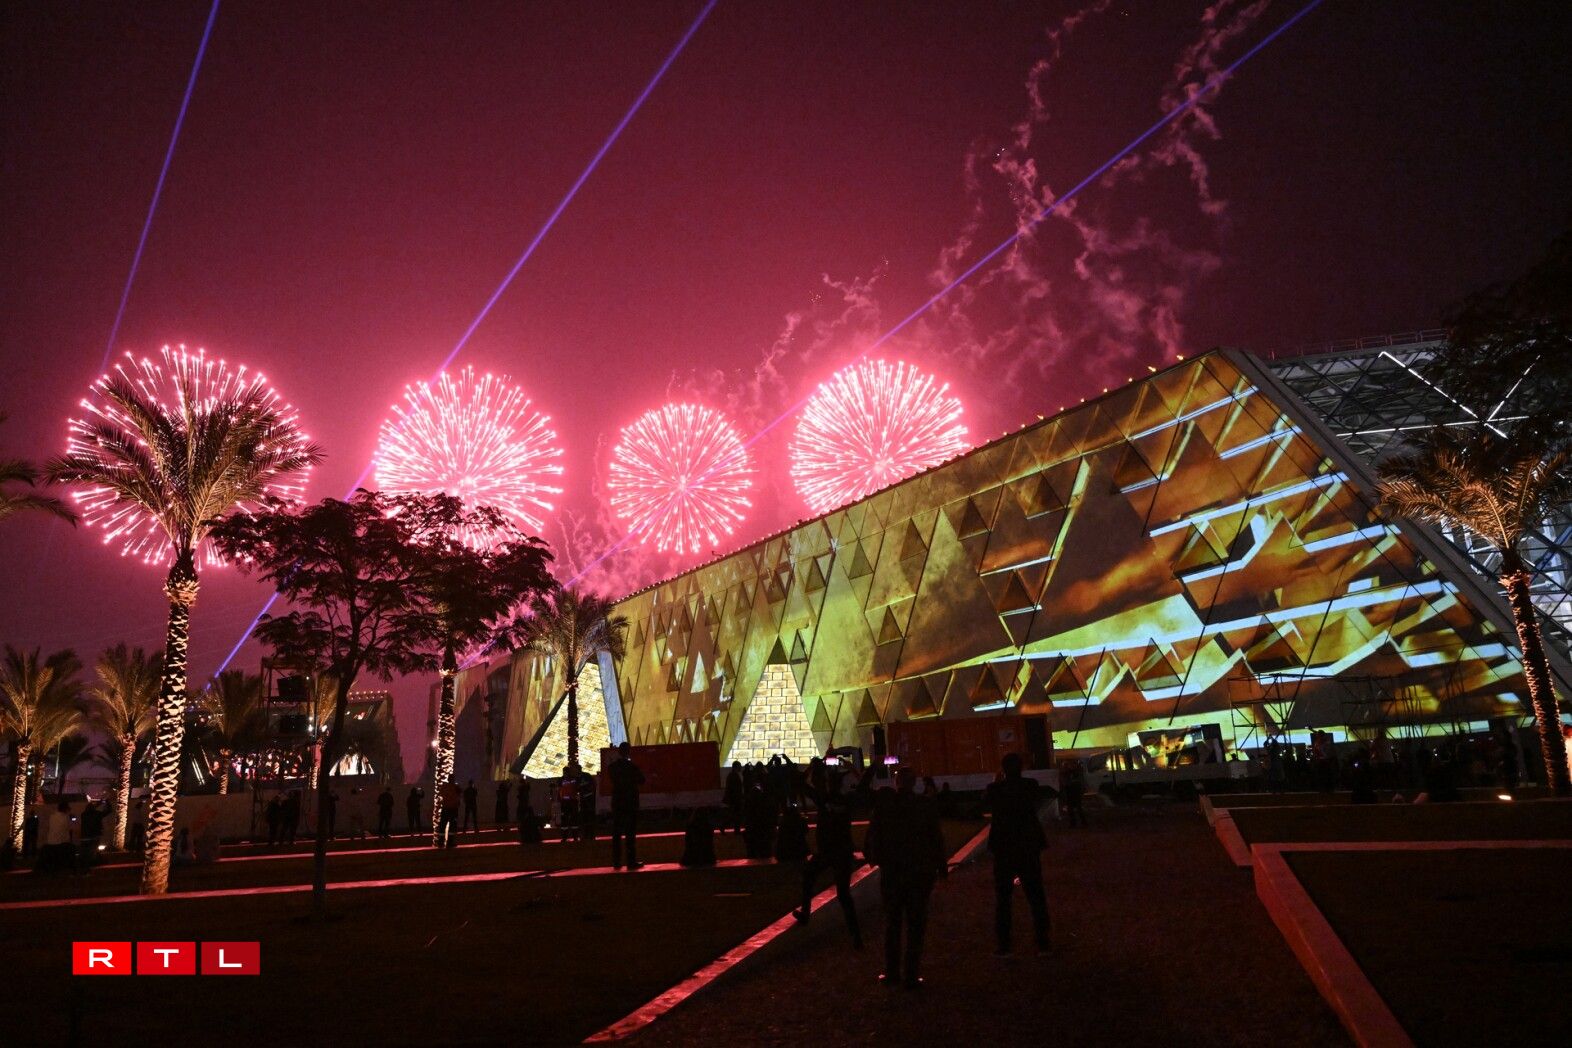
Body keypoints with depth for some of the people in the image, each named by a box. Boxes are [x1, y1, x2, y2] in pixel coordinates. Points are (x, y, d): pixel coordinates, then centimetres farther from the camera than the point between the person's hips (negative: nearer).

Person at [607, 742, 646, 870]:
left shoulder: (612, 767, -1)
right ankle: (632, 862, -2)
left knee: (616, 833, 9)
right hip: (631, 803, -4)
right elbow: (641, 781, -3)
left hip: (616, 803, 4)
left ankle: (616, 862, 10)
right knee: (630, 833, -1)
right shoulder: (632, 766, -12)